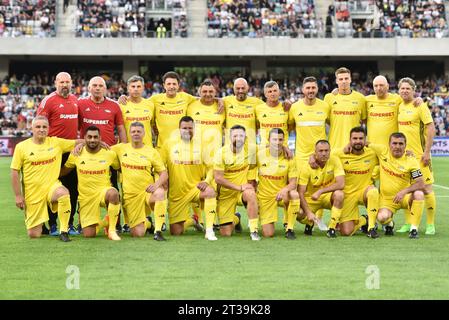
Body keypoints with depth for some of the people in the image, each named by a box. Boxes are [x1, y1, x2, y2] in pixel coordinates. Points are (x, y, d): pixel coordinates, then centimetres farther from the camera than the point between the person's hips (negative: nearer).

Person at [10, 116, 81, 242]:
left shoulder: (56, 142, 3)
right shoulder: (21, 147, -2)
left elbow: (79, 143, 11)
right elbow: (15, 172, 0)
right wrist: (18, 196, -3)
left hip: (52, 186, 0)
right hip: (32, 193, 0)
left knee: (63, 193, -38)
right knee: (34, 235, -3)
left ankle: (64, 231, -23)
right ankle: (41, 226, 37)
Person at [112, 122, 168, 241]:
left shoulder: (151, 151, 4)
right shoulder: (121, 148, 7)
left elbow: (164, 173, 2)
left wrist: (157, 184, -19)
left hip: (147, 192, -1)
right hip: (130, 195, 1)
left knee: (160, 193, -39)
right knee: (138, 233, -8)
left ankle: (158, 231, -29)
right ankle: (147, 223, 31)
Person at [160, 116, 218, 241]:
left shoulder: (201, 144, 0)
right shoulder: (169, 144, 0)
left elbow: (210, 166, 1)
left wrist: (207, 181, -18)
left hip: (196, 188, -1)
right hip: (176, 193, 1)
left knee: (210, 192, -38)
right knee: (175, 232, -2)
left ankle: (209, 230, -31)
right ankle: (190, 221, 33)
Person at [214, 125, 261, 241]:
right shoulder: (222, 152, -13)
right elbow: (218, 178, -15)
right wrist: (239, 187, -21)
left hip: (243, 190, 1)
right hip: (225, 194, 0)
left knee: (251, 194, -38)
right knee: (225, 233, -2)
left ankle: (254, 231, -25)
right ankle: (235, 220, 35)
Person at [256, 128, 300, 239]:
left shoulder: (288, 158, -6)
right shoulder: (260, 154, -7)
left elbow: (293, 182, -9)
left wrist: (285, 190, -29)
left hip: (282, 194, 1)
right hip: (265, 196, 0)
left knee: (295, 195, -36)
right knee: (268, 234, -11)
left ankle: (289, 229, -16)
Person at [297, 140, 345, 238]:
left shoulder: (334, 161, -16)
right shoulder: (307, 168, -18)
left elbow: (341, 184, -25)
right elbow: (301, 193, -19)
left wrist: (320, 191, -31)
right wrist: (308, 212, -30)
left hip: (328, 196, 0)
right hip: (311, 199, 0)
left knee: (339, 194, -33)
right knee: (300, 216, -27)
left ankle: (332, 228, -19)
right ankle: (310, 223, 13)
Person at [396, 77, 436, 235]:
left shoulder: (420, 106, -7)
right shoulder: (398, 107, 10)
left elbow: (431, 128, -11)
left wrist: (427, 152, -16)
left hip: (419, 154, -6)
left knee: (426, 189, -4)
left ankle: (430, 225, 4)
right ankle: (408, 223, 15)